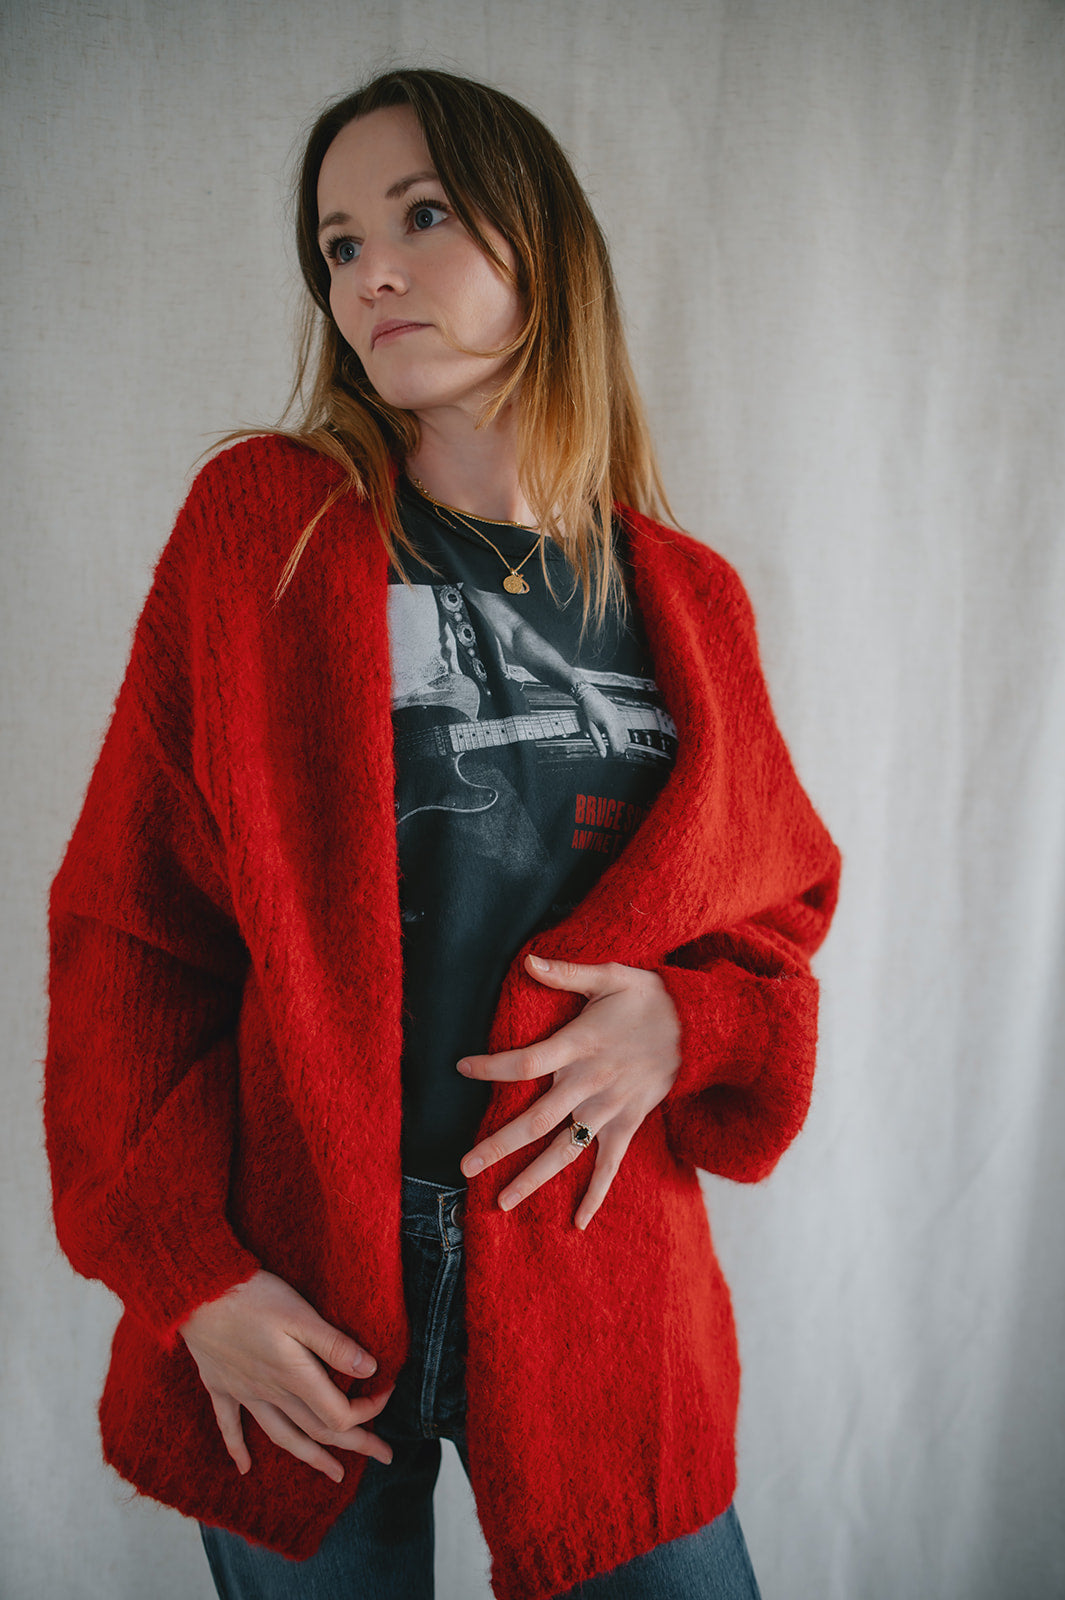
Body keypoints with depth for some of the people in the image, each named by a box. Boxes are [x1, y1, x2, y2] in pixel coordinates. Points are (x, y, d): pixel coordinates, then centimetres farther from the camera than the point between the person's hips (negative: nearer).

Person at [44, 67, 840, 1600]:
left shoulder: (687, 602, 2)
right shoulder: (262, 524, -4)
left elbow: (779, 910, 11)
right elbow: (124, 915, -5)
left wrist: (686, 1022, -12)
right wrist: (190, 1272, -10)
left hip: (598, 1293, 2)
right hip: (288, 1304, -1)